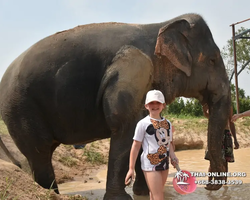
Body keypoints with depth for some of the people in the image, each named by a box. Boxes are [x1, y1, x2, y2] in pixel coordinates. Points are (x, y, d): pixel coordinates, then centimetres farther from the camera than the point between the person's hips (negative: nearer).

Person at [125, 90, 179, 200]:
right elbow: (136, 146, -8)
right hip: (150, 164, -6)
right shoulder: (143, 123, -8)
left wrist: (173, 157, -3)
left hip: (164, 163, 6)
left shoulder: (168, 123, 9)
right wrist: (131, 169, -9)